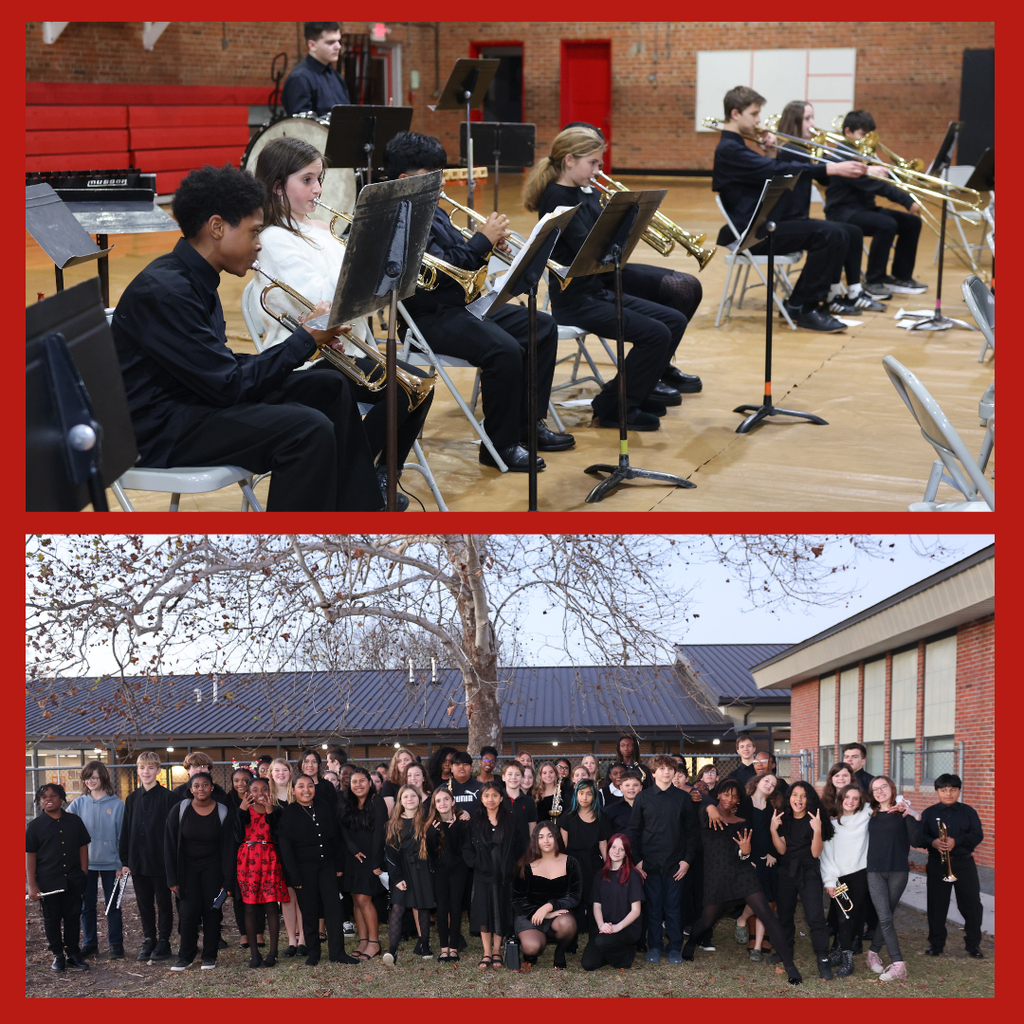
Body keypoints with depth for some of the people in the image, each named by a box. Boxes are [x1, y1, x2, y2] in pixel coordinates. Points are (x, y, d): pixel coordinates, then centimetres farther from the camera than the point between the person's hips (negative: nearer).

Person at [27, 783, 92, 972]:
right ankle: (58, 955, 17)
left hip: (73, 880, 1)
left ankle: (73, 954, 17)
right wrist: (32, 885, -6)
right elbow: (30, 855, -1)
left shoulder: (74, 821, 5)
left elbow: (83, 847, 10)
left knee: (73, 917, 6)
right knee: (52, 918, 6)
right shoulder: (35, 825, -1)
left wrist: (84, 874, 4)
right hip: (48, 882, -1)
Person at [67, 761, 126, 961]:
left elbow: (122, 836, -1)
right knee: (87, 905, 8)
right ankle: (89, 943, 19)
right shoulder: (78, 804, 3)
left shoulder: (117, 804, -2)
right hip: (85, 862, 2)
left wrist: (122, 863, -4)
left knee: (113, 905, 4)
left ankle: (116, 944, 13)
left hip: (110, 862, -2)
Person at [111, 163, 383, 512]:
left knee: (327, 387, 12)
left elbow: (224, 366, 11)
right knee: (309, 430, -25)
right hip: (160, 429, -10)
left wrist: (306, 340, 1)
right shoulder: (164, 291, -22)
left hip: (196, 399, 10)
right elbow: (228, 385, -22)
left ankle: (359, 510, 22)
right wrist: (306, 339, -12)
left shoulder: (195, 279, 8)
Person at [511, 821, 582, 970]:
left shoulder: (570, 863, 1)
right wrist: (543, 914, -14)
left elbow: (575, 898, -3)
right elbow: (518, 900, 1)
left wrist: (549, 906, -19)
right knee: (532, 947, -31)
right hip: (529, 916, -1)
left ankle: (560, 955, -2)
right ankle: (530, 955, 11)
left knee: (566, 924, -36)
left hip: (559, 914, 1)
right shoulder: (526, 866, 0)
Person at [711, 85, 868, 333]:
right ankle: (802, 309, -13)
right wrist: (832, 169, -28)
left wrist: (769, 154, 3)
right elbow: (778, 171, -24)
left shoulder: (737, 147, 20)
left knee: (838, 235, 2)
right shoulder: (728, 150, -14)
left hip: (763, 223, 10)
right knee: (826, 234, -21)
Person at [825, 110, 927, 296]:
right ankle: (874, 281, -22)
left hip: (863, 208, 10)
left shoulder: (862, 154, 17)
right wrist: (907, 201, -27)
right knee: (886, 224, -32)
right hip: (843, 211, -10)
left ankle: (901, 276, 8)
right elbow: (872, 183, -24)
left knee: (912, 222, 2)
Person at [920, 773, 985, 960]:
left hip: (964, 863, 0)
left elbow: (977, 835, -7)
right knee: (936, 904, 5)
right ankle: (936, 942, 17)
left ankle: (973, 943, 10)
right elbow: (920, 836, -3)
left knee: (972, 904, -1)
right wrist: (933, 842, -25)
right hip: (937, 864, 0)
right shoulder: (929, 813, 3)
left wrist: (956, 841, -22)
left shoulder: (968, 812, 2)